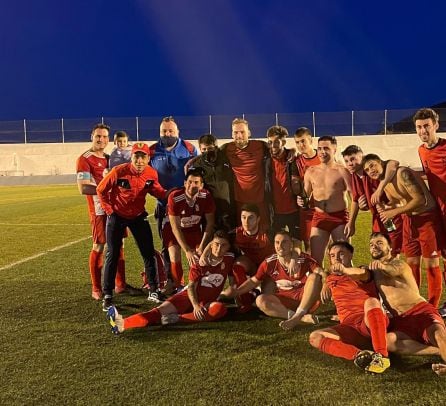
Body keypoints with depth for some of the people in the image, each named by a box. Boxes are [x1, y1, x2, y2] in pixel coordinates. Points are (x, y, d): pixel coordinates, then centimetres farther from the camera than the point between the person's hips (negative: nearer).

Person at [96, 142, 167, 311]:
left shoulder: (152, 174, -15)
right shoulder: (119, 171, -24)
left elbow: (155, 190, 4)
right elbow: (101, 190, -9)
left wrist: (169, 194, -15)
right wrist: (109, 209, -10)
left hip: (139, 216, 3)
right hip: (117, 216, -3)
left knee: (149, 253, 4)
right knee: (112, 255, 1)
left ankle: (153, 291, 19)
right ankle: (107, 296, 12)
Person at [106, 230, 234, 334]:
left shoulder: (229, 259, 0)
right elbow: (191, 286, -8)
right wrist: (195, 305, -25)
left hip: (207, 302, 0)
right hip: (189, 297, 0)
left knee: (220, 309, -36)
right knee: (162, 309, -25)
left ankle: (177, 318, -42)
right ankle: (123, 323, -46)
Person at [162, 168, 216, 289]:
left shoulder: (206, 196, -24)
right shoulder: (174, 197, -31)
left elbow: (210, 223, -13)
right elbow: (175, 228, -26)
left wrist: (201, 247, -16)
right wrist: (187, 251, -29)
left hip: (194, 228, 2)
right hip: (172, 228, -2)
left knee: (199, 256, -12)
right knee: (175, 257, -19)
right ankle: (179, 287, 5)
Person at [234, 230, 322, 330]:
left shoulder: (304, 258, -7)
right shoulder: (269, 263, -1)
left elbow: (321, 272, -18)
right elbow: (253, 281, 8)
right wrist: (234, 292, -1)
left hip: (305, 297, -2)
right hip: (285, 299, 2)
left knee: (314, 276, -27)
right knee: (260, 300, -24)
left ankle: (296, 317, -34)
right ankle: (303, 318, -37)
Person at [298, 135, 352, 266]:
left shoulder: (341, 171, -4)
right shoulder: (311, 171, 8)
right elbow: (306, 196, 17)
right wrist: (301, 201, -6)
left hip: (340, 217, -3)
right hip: (319, 218, 3)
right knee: (315, 259, 2)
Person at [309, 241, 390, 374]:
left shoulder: (363, 271, 13)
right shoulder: (330, 279, 24)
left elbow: (364, 275, -13)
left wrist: (345, 270, -32)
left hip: (370, 323, -3)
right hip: (350, 327, 3)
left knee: (371, 301, -36)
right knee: (315, 337, -23)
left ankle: (382, 356, -42)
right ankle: (358, 354, -43)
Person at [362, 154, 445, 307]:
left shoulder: (402, 173, -21)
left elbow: (420, 200, -25)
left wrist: (394, 212, -22)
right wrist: (385, 209, -7)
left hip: (428, 218, -8)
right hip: (409, 220, 8)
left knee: (431, 264, -3)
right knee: (412, 262, 10)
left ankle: (432, 307, 5)